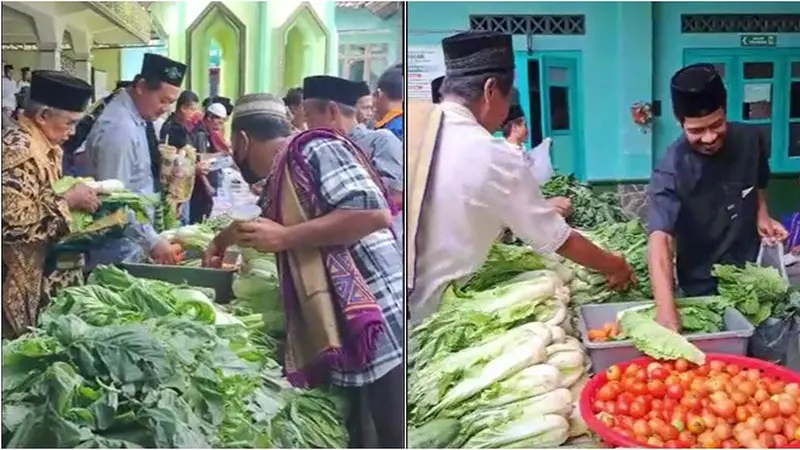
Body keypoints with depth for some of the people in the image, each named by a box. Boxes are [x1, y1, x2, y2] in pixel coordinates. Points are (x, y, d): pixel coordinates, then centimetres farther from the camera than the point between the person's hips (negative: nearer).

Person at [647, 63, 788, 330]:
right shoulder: (671, 170, -27)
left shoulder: (751, 140, -10)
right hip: (702, 287, -4)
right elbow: (660, 238, -38)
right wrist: (666, 311, -50)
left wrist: (762, 217, -8)